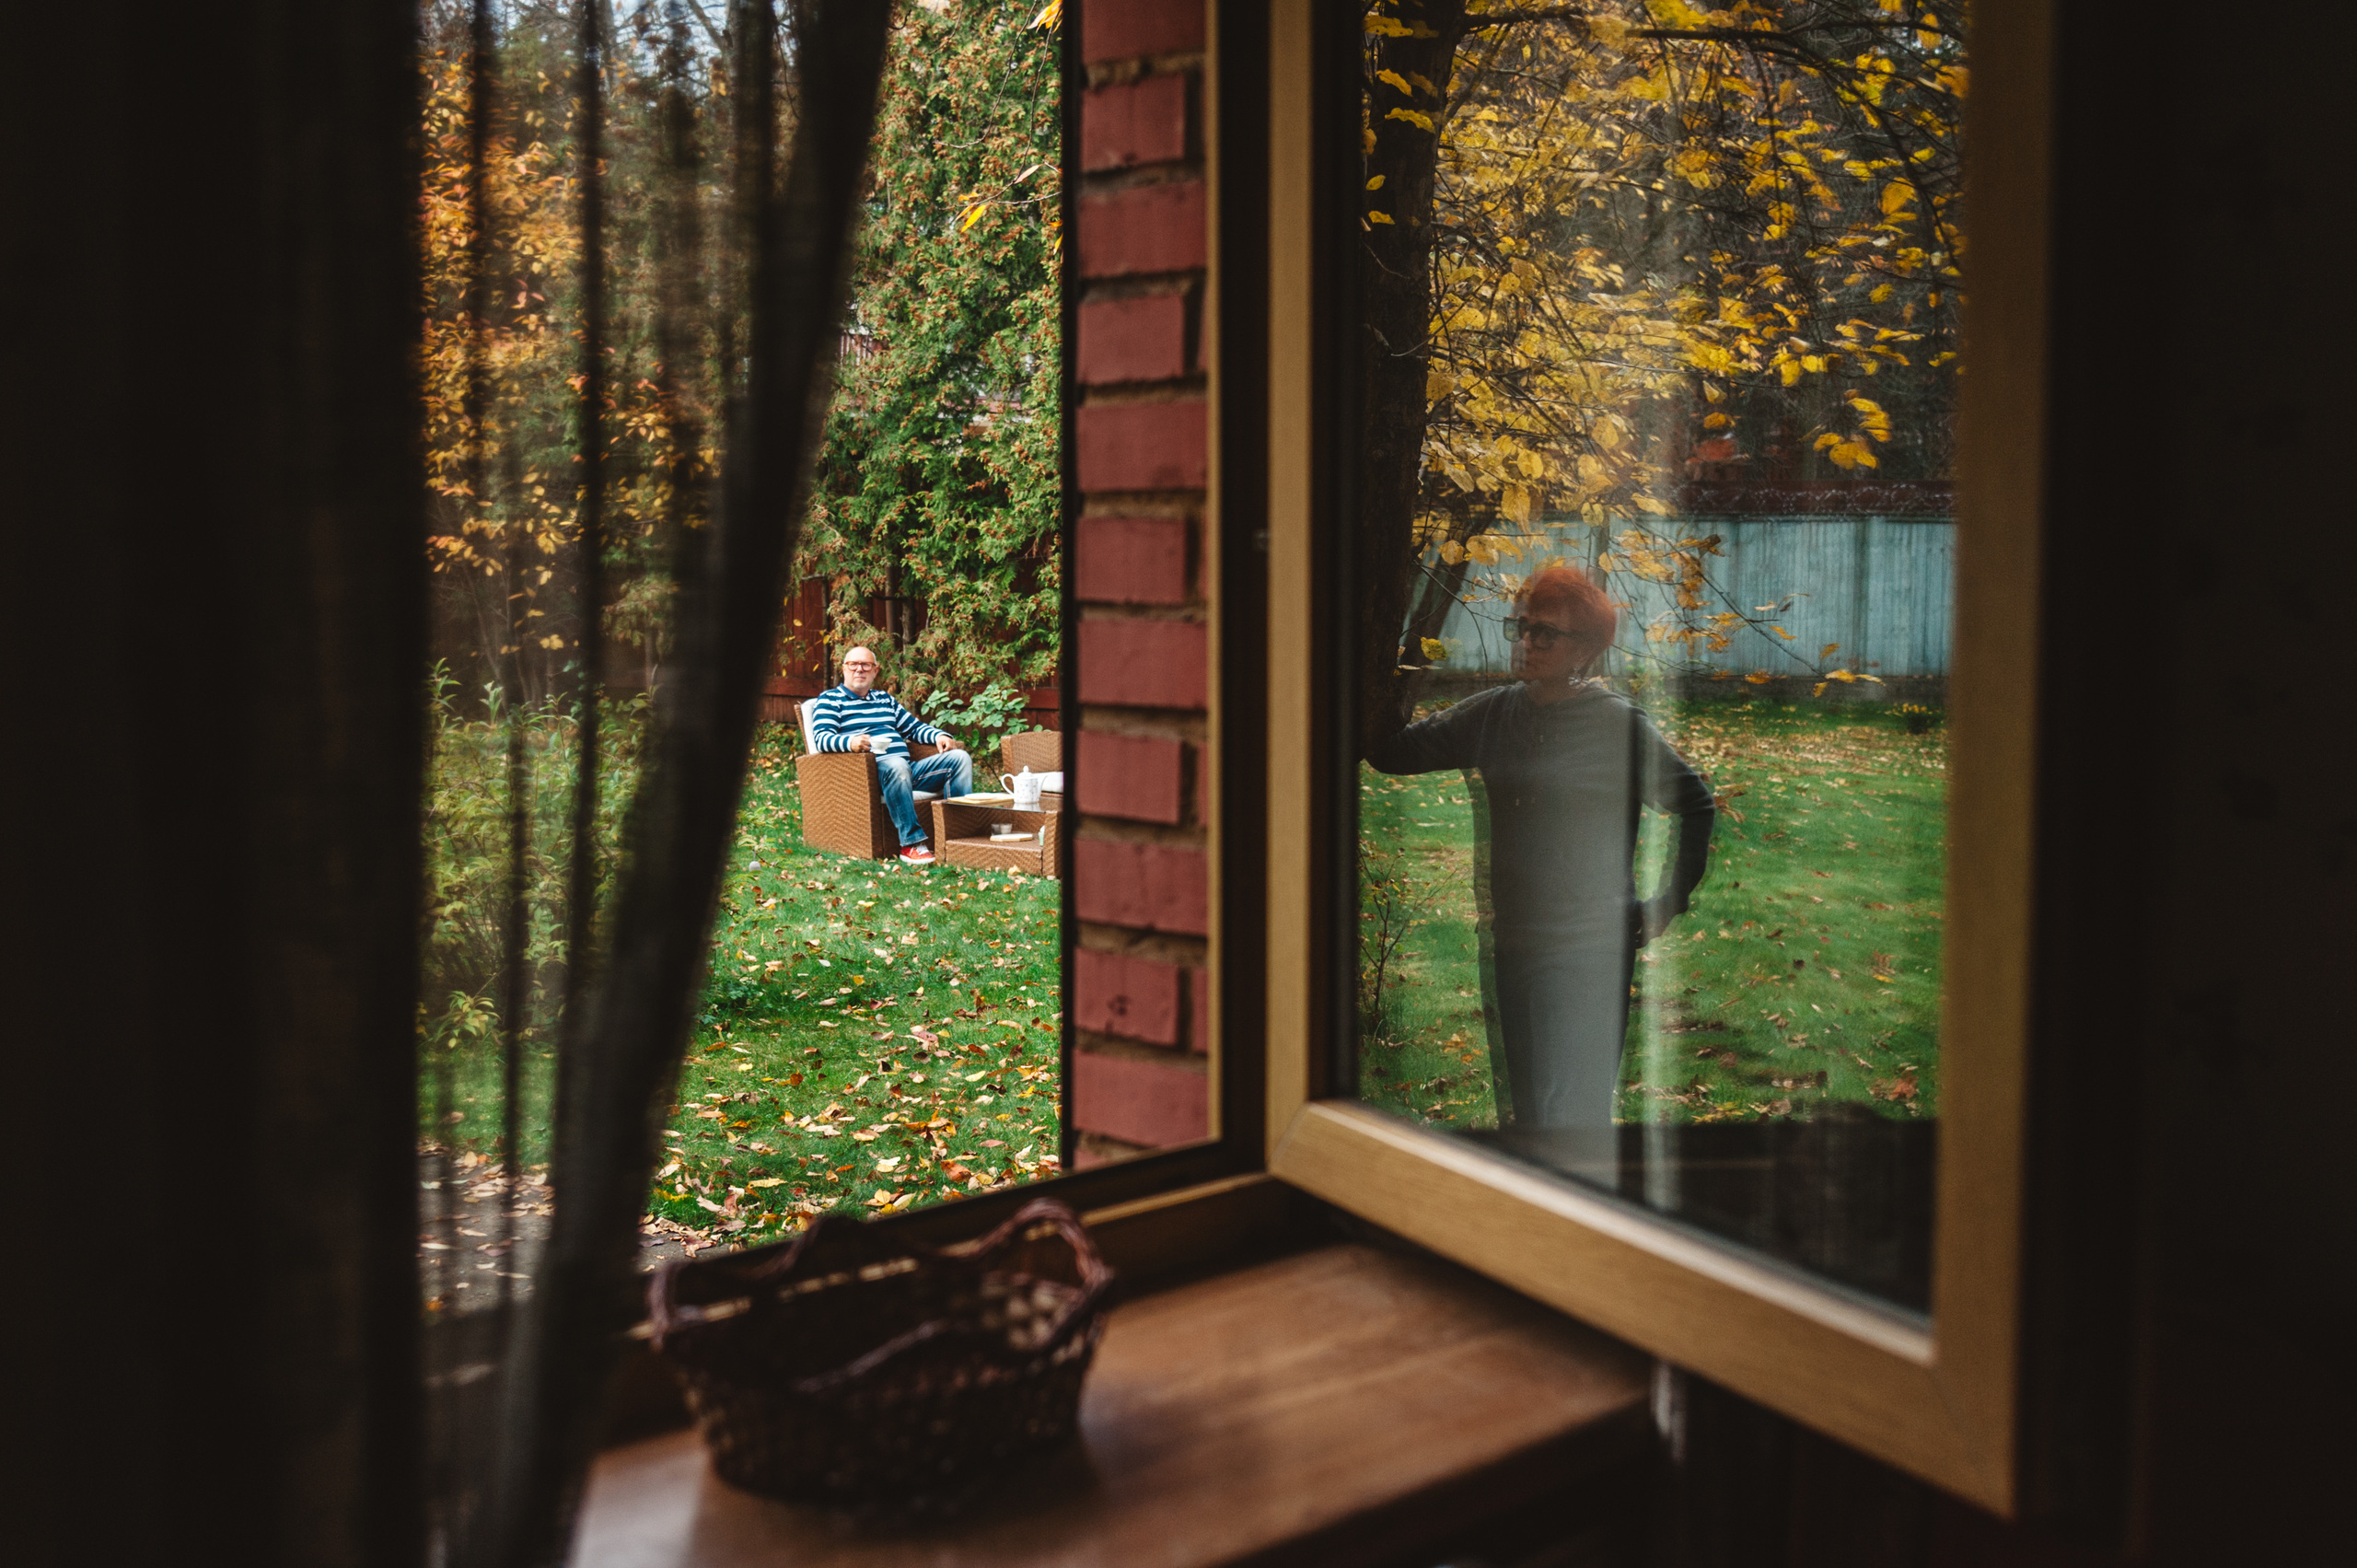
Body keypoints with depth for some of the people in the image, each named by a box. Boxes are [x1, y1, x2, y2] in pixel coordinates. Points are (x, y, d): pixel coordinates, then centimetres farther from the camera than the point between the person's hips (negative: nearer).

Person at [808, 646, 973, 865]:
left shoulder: (885, 699, 30)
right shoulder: (830, 699, 10)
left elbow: (915, 727, 34)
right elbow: (821, 737, -6)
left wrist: (939, 736, 11)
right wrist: (851, 742, -27)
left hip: (907, 770, 7)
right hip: (868, 771, -7)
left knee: (960, 758, -8)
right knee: (897, 765, -41)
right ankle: (911, 843, -41)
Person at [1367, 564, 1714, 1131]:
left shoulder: (1619, 723, -8)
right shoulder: (1494, 713, 6)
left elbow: (1698, 807, -2)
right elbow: (1394, 754, 2)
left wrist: (1668, 906, -1)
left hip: (1592, 950, -5)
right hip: (1514, 944, 6)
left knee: (1576, 1111, -6)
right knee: (1527, 1106, 16)